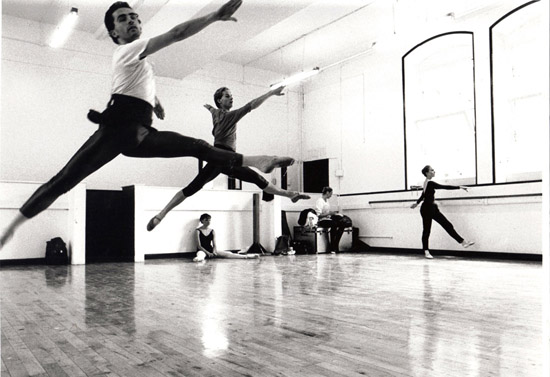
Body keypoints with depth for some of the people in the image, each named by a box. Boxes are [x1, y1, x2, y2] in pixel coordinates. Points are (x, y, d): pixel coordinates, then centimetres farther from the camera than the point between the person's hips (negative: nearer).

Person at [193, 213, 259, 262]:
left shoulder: (212, 231, 9)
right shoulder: (198, 231, -3)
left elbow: (214, 244, 6)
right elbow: (199, 245, -9)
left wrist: (214, 251, -16)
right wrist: (208, 253, -19)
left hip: (211, 250, 4)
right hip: (202, 250, -4)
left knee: (227, 254, -15)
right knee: (201, 254, -42)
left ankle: (246, 256, -30)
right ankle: (200, 258, -80)